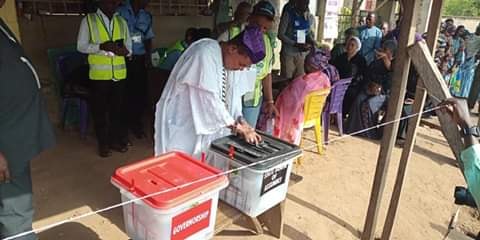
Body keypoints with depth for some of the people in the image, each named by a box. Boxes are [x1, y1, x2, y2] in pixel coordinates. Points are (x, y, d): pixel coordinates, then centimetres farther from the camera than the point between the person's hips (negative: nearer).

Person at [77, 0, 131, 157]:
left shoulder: (122, 21, 10)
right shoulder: (88, 20, -1)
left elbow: (129, 46, 13)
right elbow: (81, 46, -3)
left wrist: (125, 50, -11)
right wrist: (101, 46, -20)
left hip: (119, 74, 3)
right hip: (99, 75, -3)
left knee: (118, 108, 11)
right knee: (100, 109, 6)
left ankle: (117, 140, 25)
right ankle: (103, 143, 19)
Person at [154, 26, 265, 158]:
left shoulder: (227, 61, 4)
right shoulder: (205, 54, -23)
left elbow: (228, 97, 7)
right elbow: (209, 100, -26)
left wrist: (241, 122, -7)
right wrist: (237, 126, -20)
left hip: (202, 122, 8)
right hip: (181, 125, -8)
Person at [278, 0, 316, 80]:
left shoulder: (310, 18, 6)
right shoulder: (288, 14, -7)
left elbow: (310, 34, 15)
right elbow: (280, 34, -9)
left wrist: (311, 44, -10)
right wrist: (296, 44, -20)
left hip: (303, 54, 4)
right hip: (288, 53, -4)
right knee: (286, 79, -1)